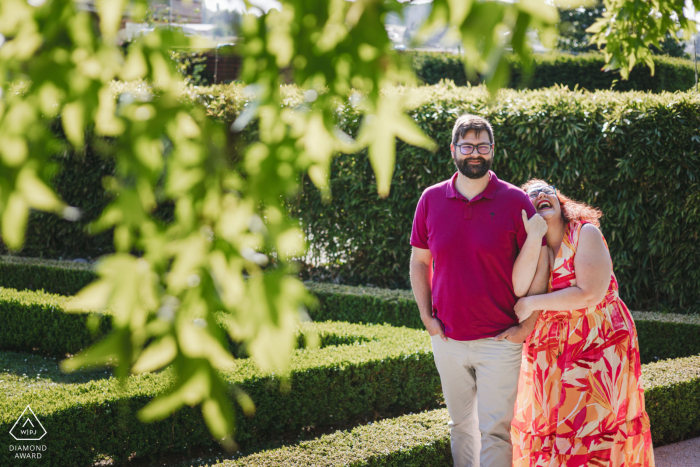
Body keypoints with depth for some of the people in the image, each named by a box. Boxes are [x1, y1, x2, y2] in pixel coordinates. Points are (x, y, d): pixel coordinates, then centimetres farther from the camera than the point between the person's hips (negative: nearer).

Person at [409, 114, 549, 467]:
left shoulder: (515, 201, -6)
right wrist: (426, 316, 4)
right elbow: (419, 261, 11)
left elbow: (538, 268, -4)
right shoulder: (431, 199, 3)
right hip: (448, 340, 3)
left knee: (494, 431, -4)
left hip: (500, 341, -3)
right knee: (461, 425, 14)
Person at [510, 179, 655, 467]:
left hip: (598, 343, -4)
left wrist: (532, 304, -16)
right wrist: (533, 238, -20)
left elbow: (590, 294, -19)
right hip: (550, 351, 4)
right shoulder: (528, 245, 5)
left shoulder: (585, 234, -9)